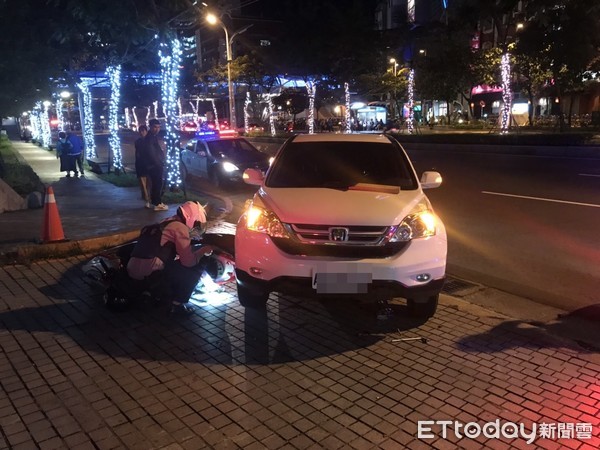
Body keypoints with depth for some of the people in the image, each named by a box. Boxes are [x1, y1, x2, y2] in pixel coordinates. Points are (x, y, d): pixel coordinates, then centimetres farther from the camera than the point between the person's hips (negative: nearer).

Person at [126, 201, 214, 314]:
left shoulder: (166, 222, 23)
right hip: (151, 271, -9)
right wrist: (203, 250, 9)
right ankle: (178, 303, 3)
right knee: (195, 267, 1)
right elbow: (188, 261, -9)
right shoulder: (180, 227, -4)